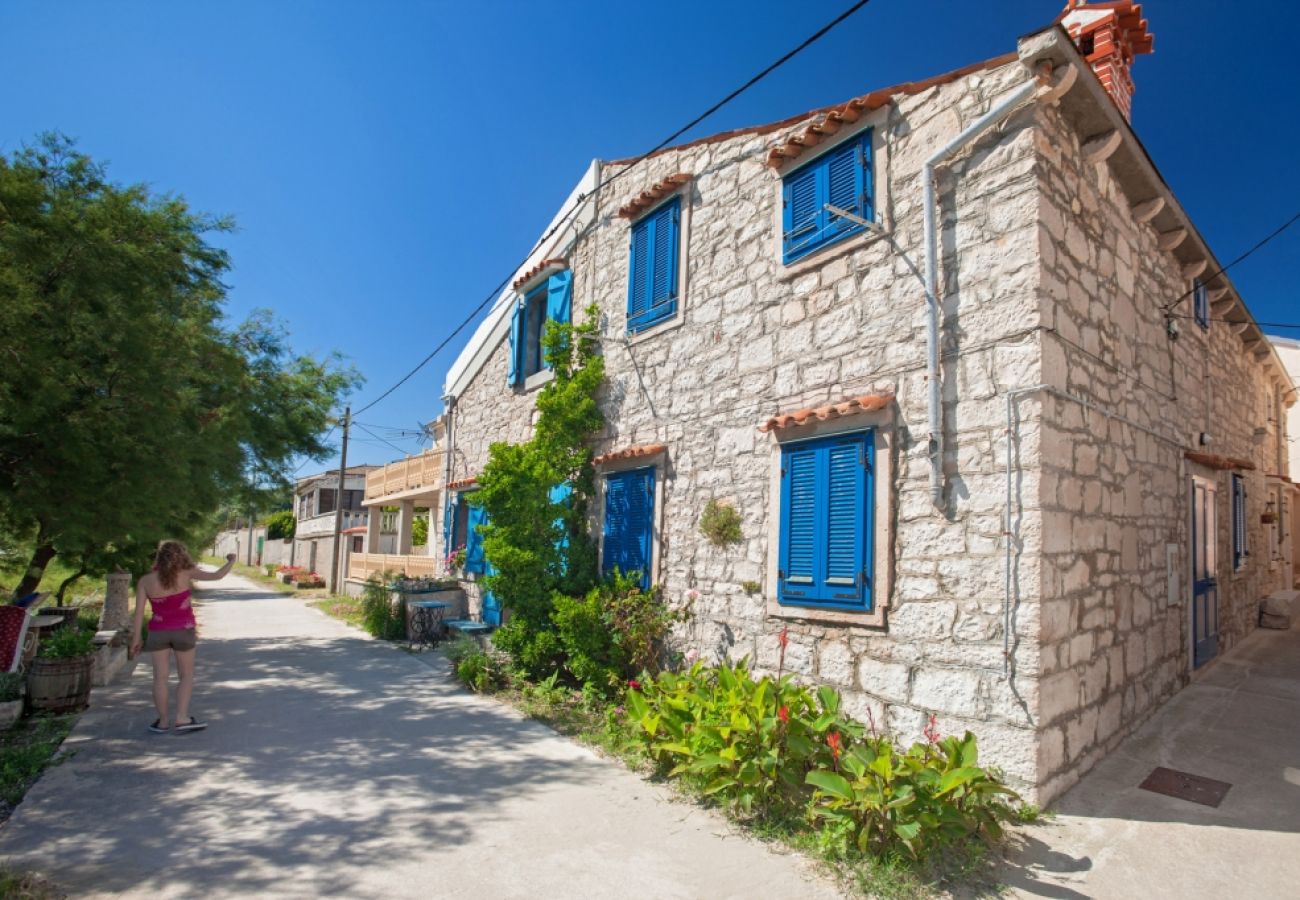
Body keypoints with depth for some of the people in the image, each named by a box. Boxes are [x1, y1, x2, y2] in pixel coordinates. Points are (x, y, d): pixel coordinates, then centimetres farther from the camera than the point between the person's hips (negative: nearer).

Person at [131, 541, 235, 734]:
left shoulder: (145, 581, -3)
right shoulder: (186, 574, -10)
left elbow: (139, 611, -4)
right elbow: (217, 576, -11)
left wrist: (136, 637, 1)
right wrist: (230, 562, 7)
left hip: (158, 631, 2)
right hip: (183, 631, -2)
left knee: (160, 677, 9)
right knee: (186, 676, 10)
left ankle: (163, 721, 14)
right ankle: (181, 718, 1)